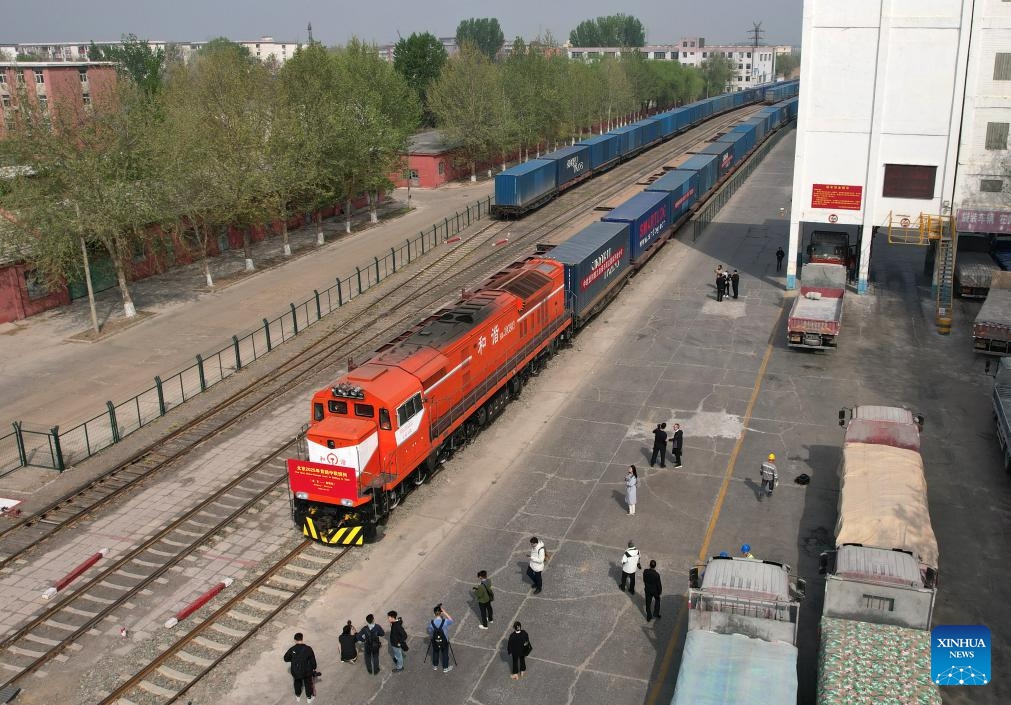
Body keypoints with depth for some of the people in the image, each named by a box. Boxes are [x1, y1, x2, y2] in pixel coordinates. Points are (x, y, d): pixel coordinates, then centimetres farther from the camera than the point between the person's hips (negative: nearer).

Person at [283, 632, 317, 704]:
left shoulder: (292, 649, -16)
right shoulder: (308, 648, -19)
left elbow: (286, 659, -1)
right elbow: (313, 660, -10)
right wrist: (314, 668, 6)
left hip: (296, 671, 1)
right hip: (307, 671, -1)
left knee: (297, 683, 28)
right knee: (308, 683, 23)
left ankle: (298, 696, 45)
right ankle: (309, 697, 37)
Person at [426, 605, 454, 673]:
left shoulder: (431, 622, -22)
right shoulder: (445, 622, -28)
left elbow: (429, 633, -7)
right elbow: (451, 620, -6)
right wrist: (444, 611, -15)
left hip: (435, 641, 2)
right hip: (444, 641, -2)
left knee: (435, 653, 27)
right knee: (445, 654, 22)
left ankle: (435, 666, 47)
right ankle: (445, 668, 39)